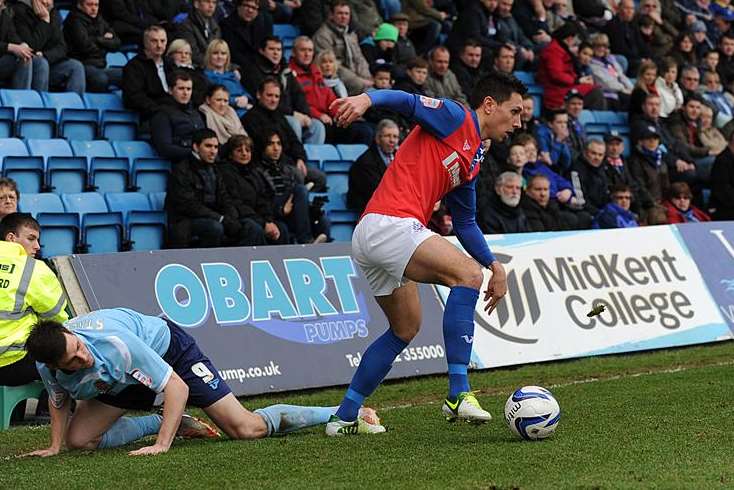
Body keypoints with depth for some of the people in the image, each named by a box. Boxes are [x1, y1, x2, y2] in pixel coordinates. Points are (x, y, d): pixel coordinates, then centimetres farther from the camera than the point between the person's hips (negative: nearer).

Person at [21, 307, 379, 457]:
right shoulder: (49, 367, -23)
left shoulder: (115, 344, -41)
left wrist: (161, 444, -39)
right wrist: (55, 446, -6)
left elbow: (177, 387, -35)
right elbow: (59, 400, 4)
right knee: (78, 438, -6)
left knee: (247, 429, -14)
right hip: (121, 383, 7)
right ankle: (168, 424, 12)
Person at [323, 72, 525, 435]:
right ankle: (458, 394, -24)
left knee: (406, 328, 20)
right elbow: (407, 101, -14)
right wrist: (367, 98, -34)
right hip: (390, 224, -11)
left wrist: (494, 265, 23)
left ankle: (344, 417, 26)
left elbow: (464, 223, 31)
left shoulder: (473, 160, 25)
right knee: (467, 273, -21)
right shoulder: (455, 118, 0)